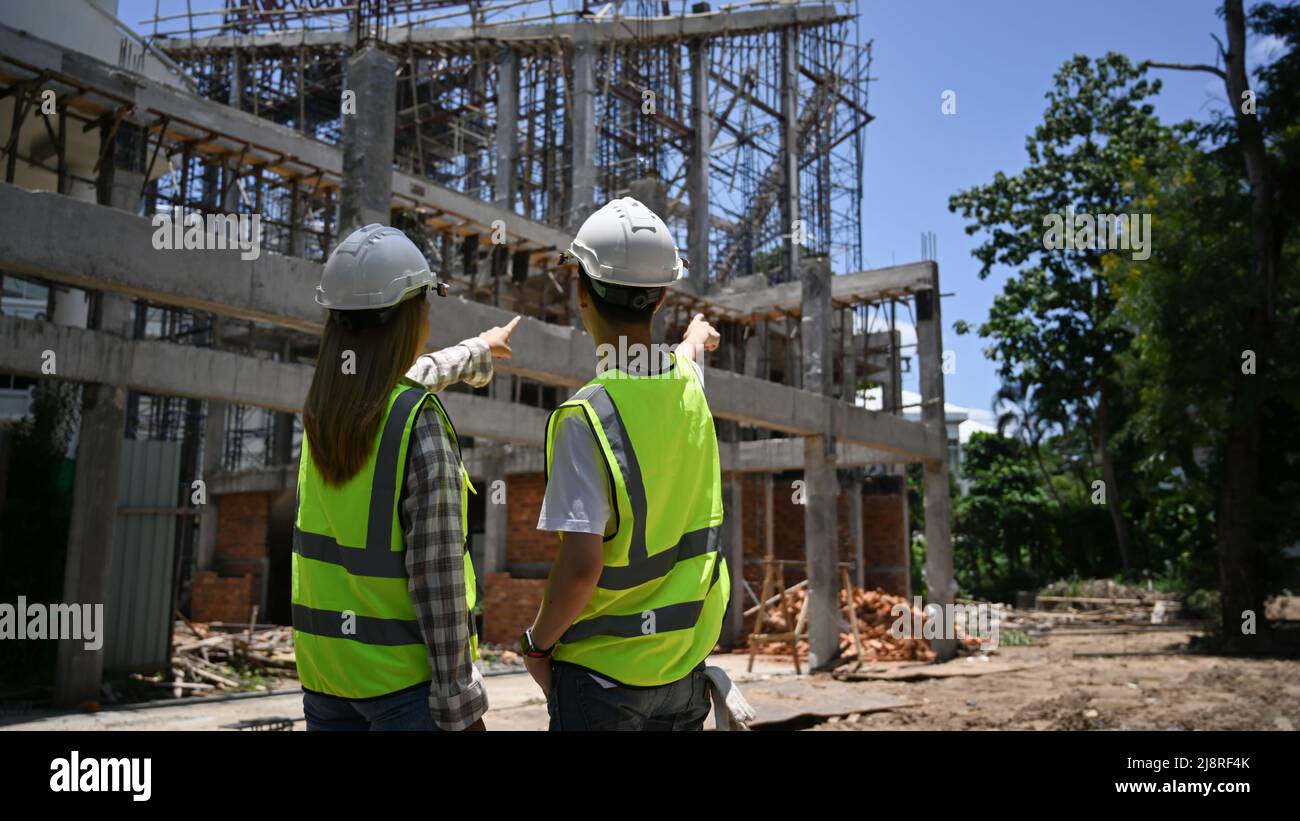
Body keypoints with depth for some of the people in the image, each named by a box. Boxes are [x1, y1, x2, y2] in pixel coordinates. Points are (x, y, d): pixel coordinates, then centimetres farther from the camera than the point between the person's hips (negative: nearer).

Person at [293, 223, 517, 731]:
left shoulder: (322, 403, 0)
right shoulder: (421, 424, -22)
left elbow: (407, 375, 21)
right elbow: (436, 573, -22)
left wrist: (478, 350, 39)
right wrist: (460, 700, -16)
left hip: (324, 659, 7)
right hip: (403, 670, -6)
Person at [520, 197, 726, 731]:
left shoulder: (585, 416, -23)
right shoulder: (689, 385, -3)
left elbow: (581, 566, -26)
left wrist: (536, 645, -8)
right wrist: (696, 337, 48)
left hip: (602, 671, -6)